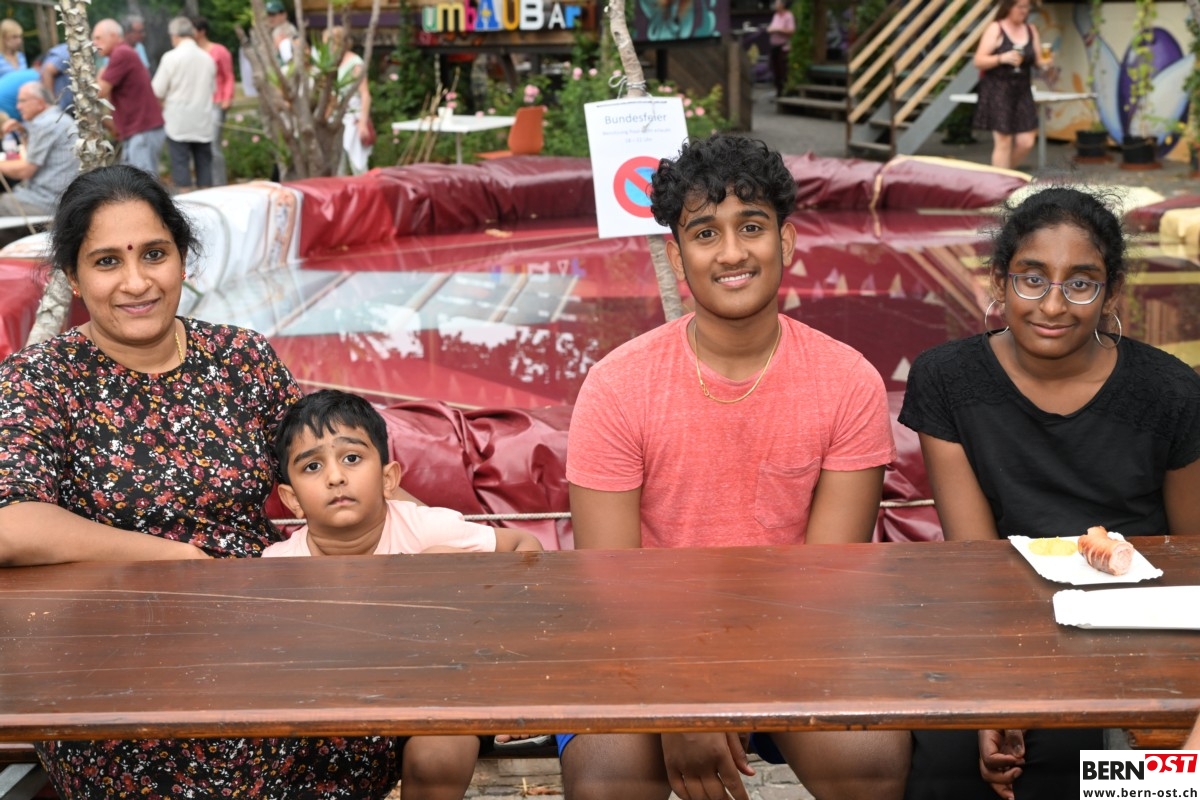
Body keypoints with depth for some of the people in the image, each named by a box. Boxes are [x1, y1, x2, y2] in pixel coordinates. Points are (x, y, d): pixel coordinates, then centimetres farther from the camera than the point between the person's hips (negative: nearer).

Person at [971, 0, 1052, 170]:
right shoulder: (995, 29, -4)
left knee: (1026, 142, -2)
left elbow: (1037, 61, 13)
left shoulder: (1031, 31, 11)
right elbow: (979, 61, -10)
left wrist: (1045, 62, -10)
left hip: (1022, 91, 5)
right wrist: (1002, 58, -25)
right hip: (998, 90, -5)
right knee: (1003, 141, -7)